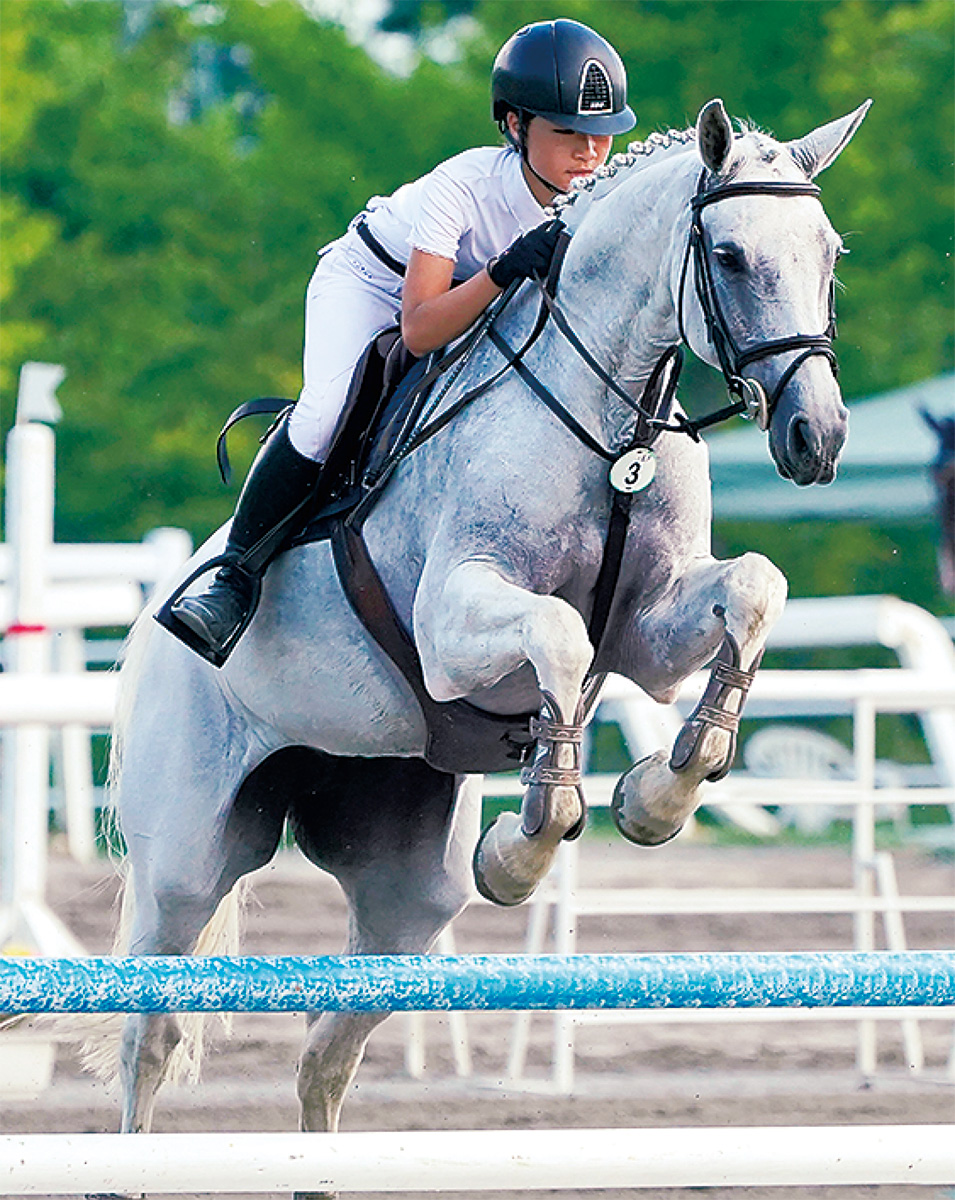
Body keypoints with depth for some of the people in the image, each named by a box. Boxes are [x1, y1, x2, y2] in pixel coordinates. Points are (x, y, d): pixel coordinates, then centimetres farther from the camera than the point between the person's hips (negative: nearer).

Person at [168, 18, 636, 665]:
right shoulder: (464, 187, -37)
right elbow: (418, 332, -43)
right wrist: (505, 271, -55)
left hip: (482, 302, 6)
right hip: (369, 280, -6)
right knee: (327, 411, -30)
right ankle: (236, 583, -19)